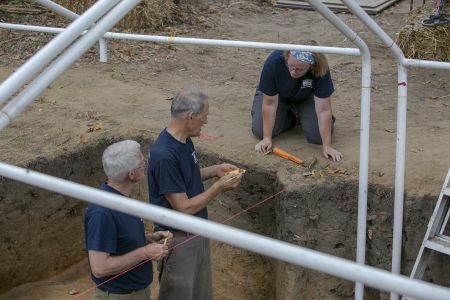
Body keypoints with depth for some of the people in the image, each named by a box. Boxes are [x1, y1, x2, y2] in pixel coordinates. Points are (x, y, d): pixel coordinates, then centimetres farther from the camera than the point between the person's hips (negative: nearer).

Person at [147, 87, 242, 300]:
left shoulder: (184, 140, -1)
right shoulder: (165, 156, -30)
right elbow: (183, 208, -26)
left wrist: (215, 170, 3)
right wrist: (219, 187, -19)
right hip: (178, 240, -9)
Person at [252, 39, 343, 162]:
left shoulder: (320, 69, -36)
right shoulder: (274, 62, -37)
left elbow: (323, 110, -32)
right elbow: (270, 103, -29)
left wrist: (327, 146, -34)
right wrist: (266, 138, -28)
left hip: (306, 98, 0)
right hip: (277, 95, 0)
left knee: (318, 136, -20)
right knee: (260, 131, -20)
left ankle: (299, 116, 13)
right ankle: (289, 117, 11)